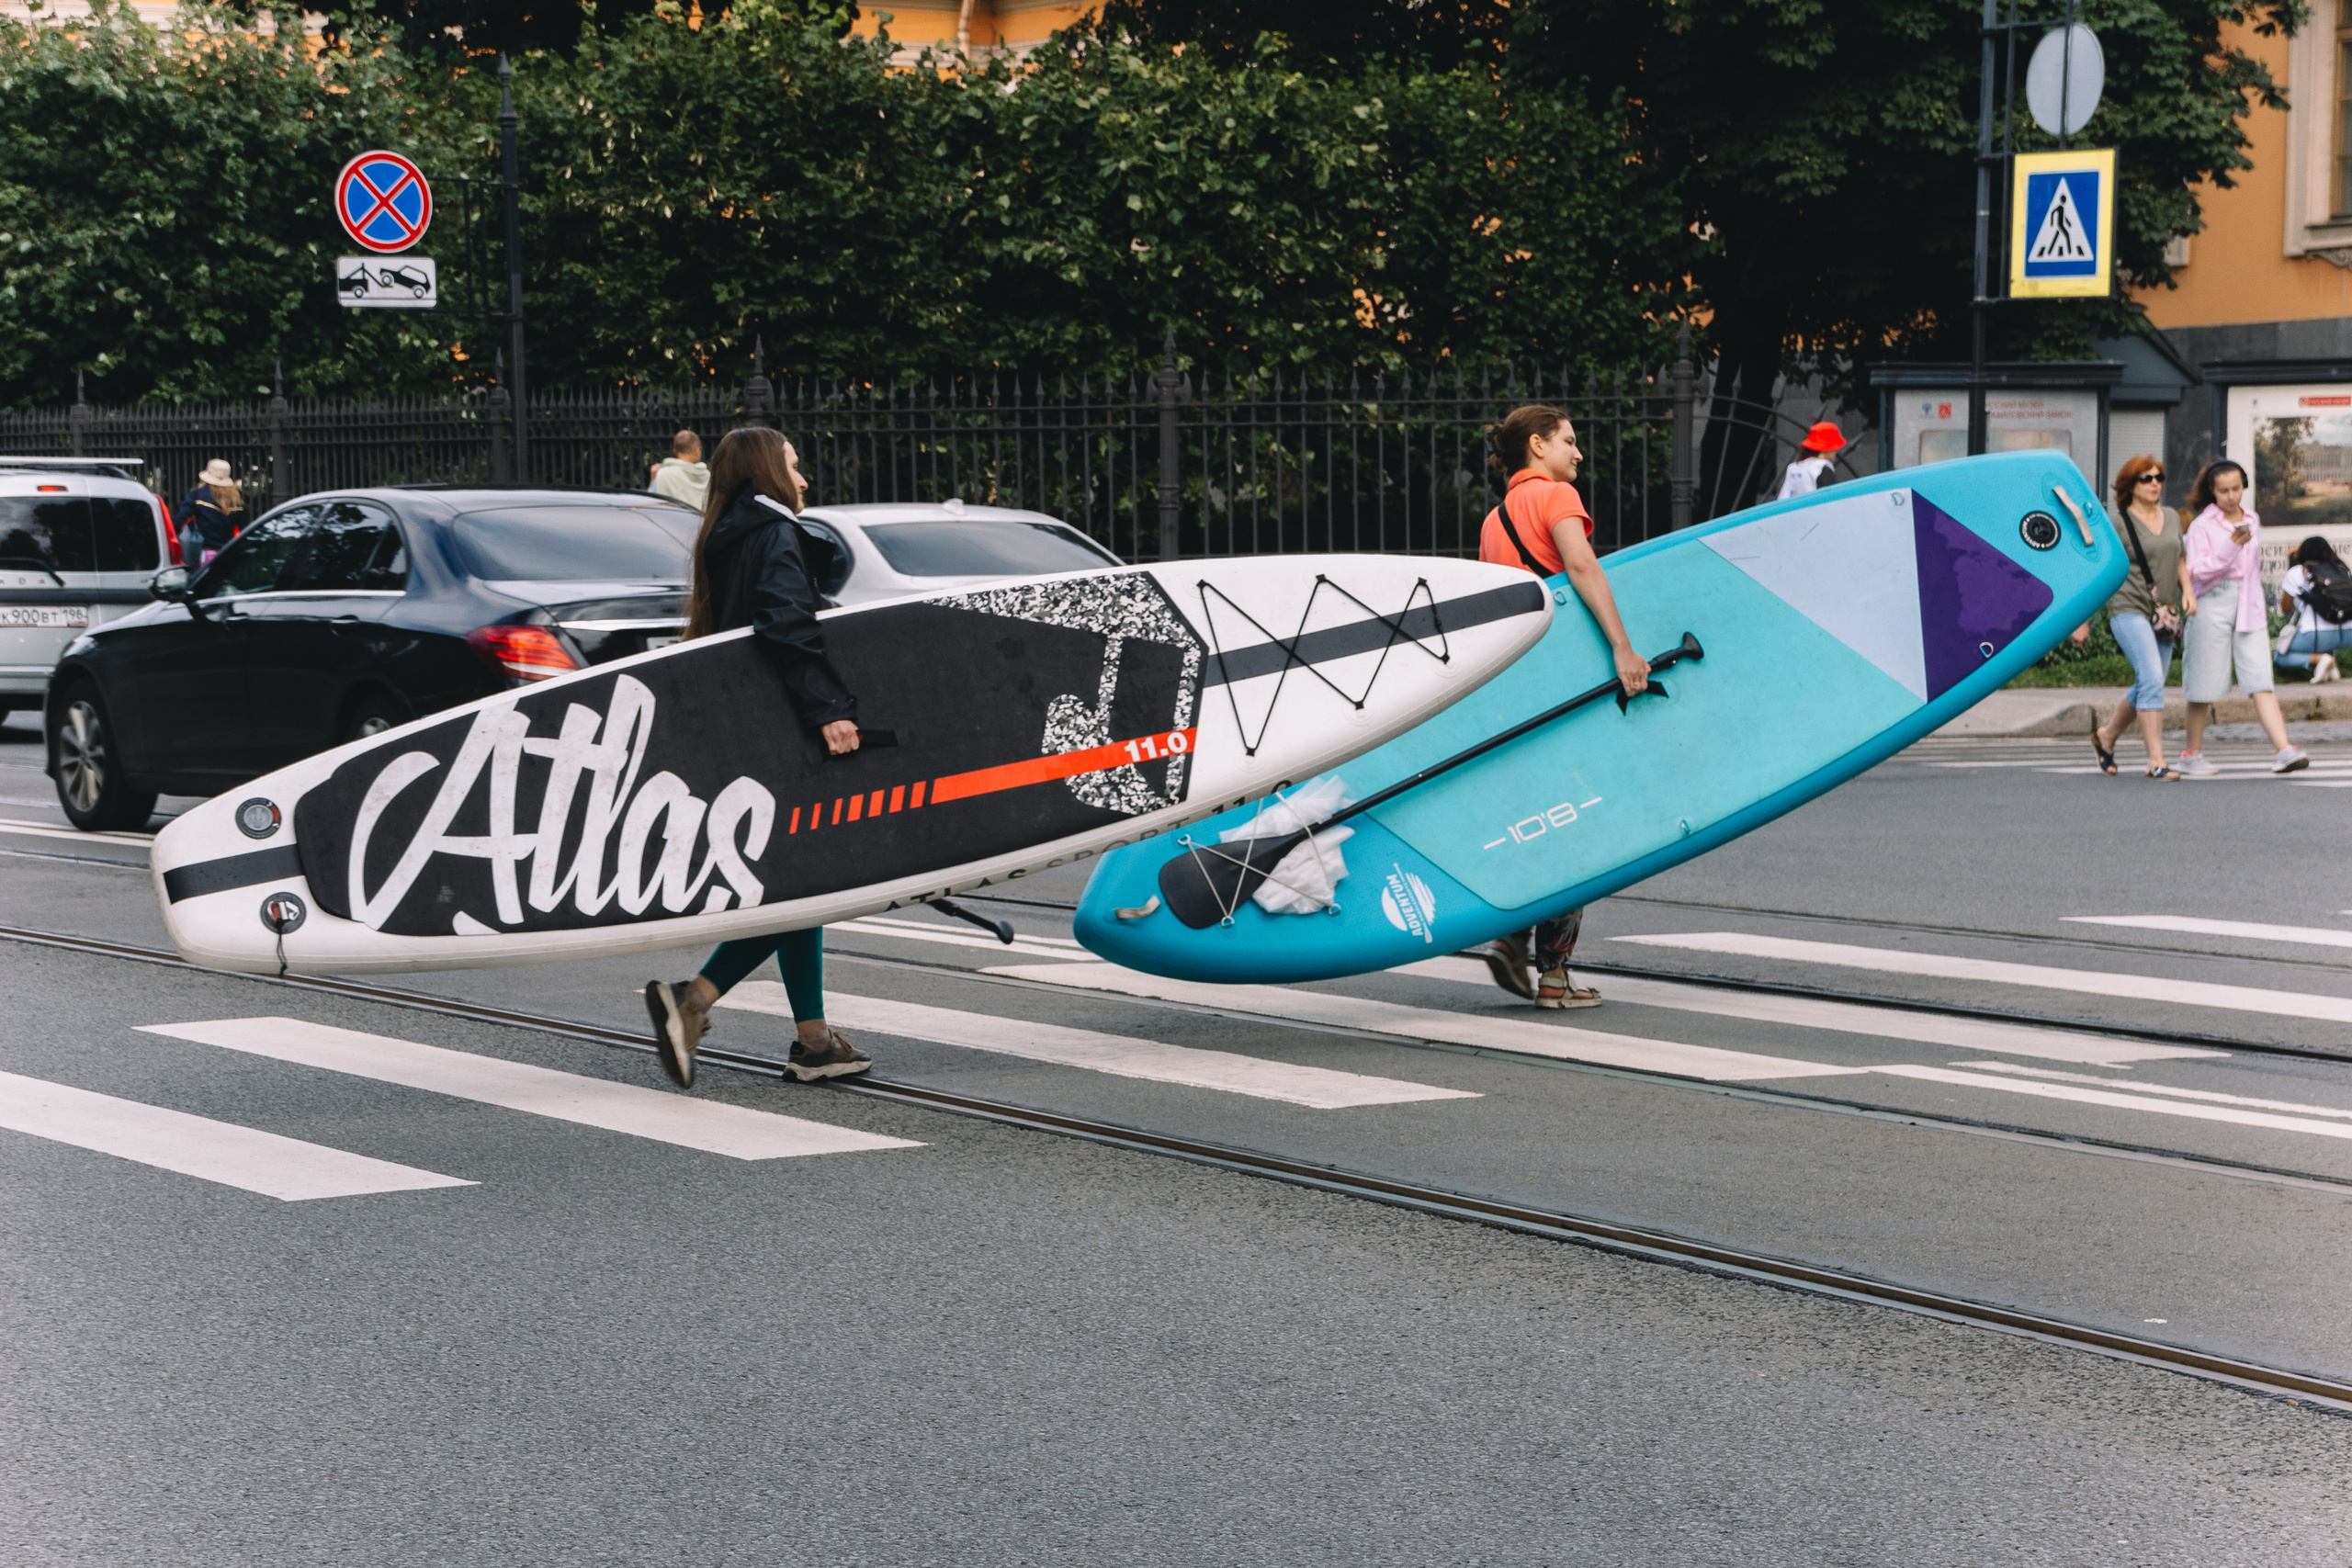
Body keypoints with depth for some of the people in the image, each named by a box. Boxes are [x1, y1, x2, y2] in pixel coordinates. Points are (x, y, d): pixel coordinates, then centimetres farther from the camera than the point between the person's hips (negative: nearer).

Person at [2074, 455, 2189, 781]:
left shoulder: (2171, 518, 13)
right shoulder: (2118, 523, -6)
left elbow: (2180, 560, 25)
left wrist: (2187, 589, 5)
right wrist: (2083, 622, -2)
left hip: (2164, 614, 7)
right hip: (2129, 610, -7)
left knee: (2145, 687, 13)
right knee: (2152, 679, -19)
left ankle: (2106, 736, 37)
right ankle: (2156, 760, -19)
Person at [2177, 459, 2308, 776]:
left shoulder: (2252, 520, 13)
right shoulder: (2202, 524, -3)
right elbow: (2197, 570, -11)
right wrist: (2230, 548, -21)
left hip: (2248, 607, 4)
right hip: (2213, 604, -4)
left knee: (2260, 679, -7)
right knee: (2206, 682, 3)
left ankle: (2283, 750, -18)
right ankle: (2193, 753, 17)